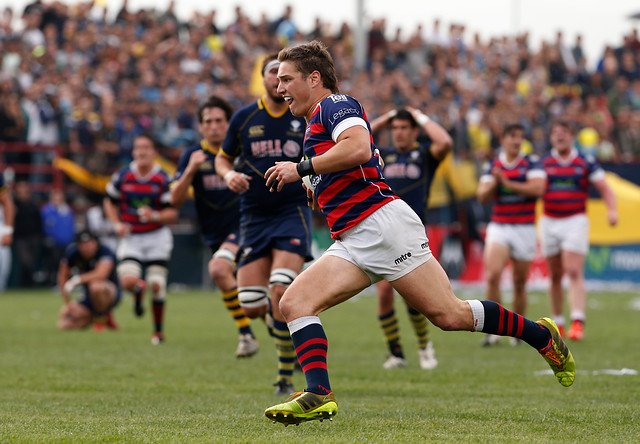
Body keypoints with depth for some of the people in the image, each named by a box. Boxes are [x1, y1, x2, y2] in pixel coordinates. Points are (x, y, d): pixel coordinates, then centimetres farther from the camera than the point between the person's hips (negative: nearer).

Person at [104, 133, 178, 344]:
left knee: (157, 284, -7)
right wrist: (117, 224, -4)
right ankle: (139, 290, 21)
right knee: (128, 281, -20)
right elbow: (110, 202, 12)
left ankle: (158, 331, 12)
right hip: (131, 238, 1)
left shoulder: (163, 179, -6)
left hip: (157, 237, -1)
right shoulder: (122, 176, -2)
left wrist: (155, 216, -24)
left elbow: (172, 213, -4)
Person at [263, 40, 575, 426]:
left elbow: (358, 148, -23)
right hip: (352, 243, 10)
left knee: (450, 314, -9)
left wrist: (301, 168, -15)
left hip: (382, 221, -10)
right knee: (294, 303, -10)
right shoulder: (316, 125, 28)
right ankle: (318, 394, -22)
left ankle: (541, 336, 8)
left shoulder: (336, 104, -2)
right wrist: (316, 193, 19)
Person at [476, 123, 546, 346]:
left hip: (525, 229, 0)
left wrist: (507, 182, -16)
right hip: (498, 228, 1)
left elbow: (537, 188, -17)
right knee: (493, 275, -19)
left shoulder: (532, 163, 0)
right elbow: (482, 196, -2)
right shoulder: (492, 166, 6)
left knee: (520, 283, 5)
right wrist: (493, 182, -21)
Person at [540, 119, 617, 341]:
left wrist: (612, 209, -18)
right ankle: (557, 322, 20)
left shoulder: (585, 162, 2)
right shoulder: (542, 163, 6)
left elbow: (605, 188, 0)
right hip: (549, 222, 3)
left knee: (574, 274, -15)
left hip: (575, 221, -3)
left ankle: (578, 322, -24)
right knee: (555, 277, 9)